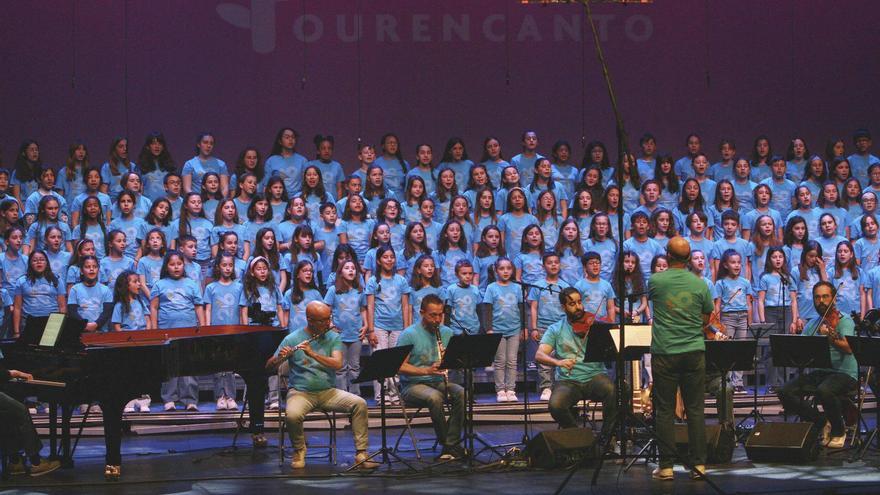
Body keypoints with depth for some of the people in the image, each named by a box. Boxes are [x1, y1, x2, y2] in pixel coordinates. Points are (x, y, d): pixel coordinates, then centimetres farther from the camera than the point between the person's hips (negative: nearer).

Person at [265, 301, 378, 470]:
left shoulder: (333, 338, 6)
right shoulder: (292, 339, 0)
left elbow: (337, 364, -11)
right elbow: (269, 368, -2)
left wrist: (312, 354, -24)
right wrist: (278, 359, -25)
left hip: (328, 391, 2)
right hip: (301, 391, -2)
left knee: (359, 404, -21)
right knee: (292, 415, -34)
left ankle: (361, 454, -12)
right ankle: (299, 451, -2)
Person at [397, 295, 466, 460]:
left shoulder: (447, 333, 8)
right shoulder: (409, 334, -7)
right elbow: (400, 366, -14)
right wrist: (427, 370, -26)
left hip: (439, 382, 5)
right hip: (413, 385, -4)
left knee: (462, 393, -26)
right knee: (434, 397, -36)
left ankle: (451, 444, -24)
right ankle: (447, 442, -20)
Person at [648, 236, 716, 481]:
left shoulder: (656, 281, -6)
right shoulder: (700, 284, -1)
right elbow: (706, 319, 9)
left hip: (664, 353, -2)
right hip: (694, 351, 2)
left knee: (665, 411, 3)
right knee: (695, 410, 7)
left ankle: (666, 466, 4)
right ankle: (699, 464, 7)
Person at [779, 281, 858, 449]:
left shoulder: (844, 320, -4)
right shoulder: (812, 323, 14)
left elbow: (849, 348, -21)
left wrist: (830, 337, -36)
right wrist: (799, 333, -11)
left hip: (843, 373, -6)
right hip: (818, 373, 6)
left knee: (824, 391, -38)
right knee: (785, 392, -16)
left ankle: (839, 431, -10)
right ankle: (822, 422, 0)